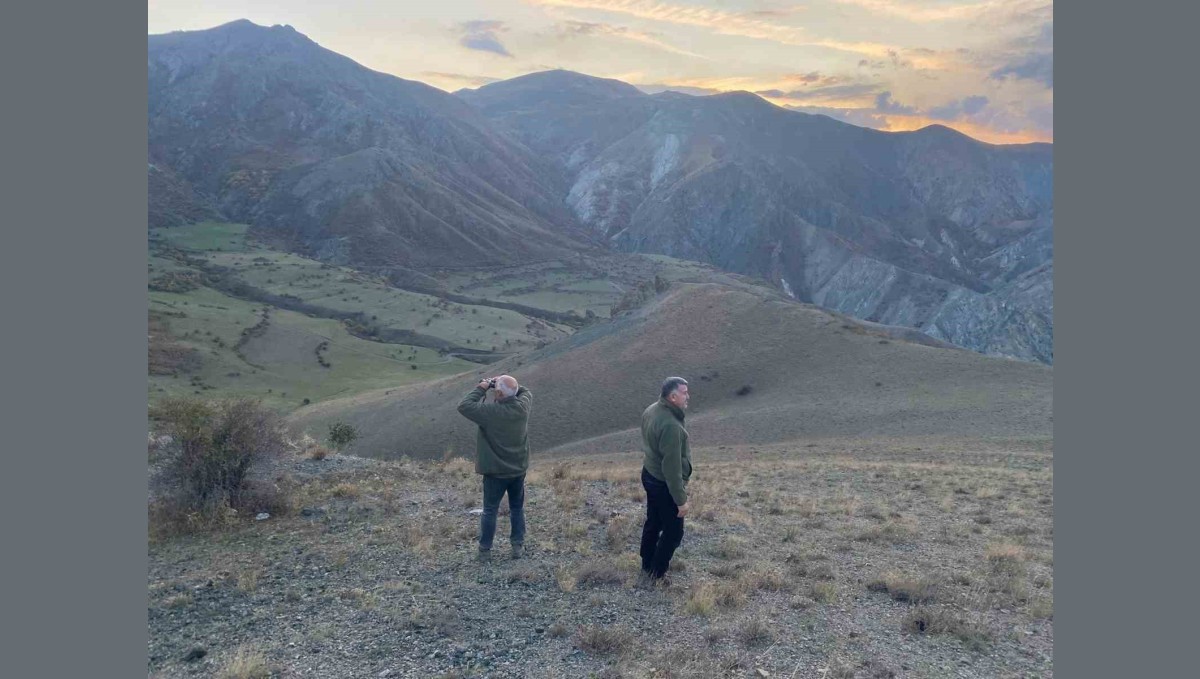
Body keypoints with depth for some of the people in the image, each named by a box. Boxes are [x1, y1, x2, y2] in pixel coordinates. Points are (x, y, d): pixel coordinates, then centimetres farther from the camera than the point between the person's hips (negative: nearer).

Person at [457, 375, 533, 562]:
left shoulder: (490, 411, -26)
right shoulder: (523, 406, -11)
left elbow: (464, 406, -19)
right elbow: (526, 392, 12)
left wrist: (480, 389, -13)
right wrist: (506, 383, 1)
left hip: (496, 471, -4)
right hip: (519, 469, 4)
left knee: (490, 511, 9)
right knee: (517, 508, 17)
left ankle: (485, 550, 16)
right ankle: (518, 545, 22)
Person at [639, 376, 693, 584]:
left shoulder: (651, 411, -2)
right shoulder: (671, 425, -32)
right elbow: (672, 467, -29)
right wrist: (681, 500, -21)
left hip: (650, 475, 9)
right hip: (664, 484, -9)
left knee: (653, 523, 23)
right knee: (673, 532, 8)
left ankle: (647, 566, 38)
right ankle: (656, 574, 19)